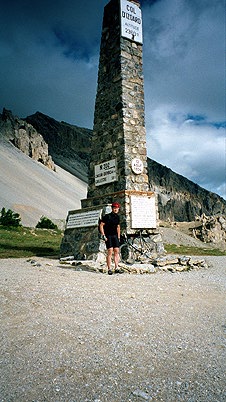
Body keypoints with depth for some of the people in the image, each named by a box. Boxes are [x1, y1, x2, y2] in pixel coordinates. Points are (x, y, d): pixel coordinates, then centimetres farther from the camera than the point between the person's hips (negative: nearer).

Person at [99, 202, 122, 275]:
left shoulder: (117, 217, 9)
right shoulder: (107, 216, -9)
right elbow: (101, 225, -9)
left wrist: (118, 237, 16)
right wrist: (103, 236, -13)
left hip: (115, 236, 6)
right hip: (108, 236, -6)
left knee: (117, 251, 1)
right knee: (110, 252, -10)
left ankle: (116, 268, 6)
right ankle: (109, 269, -3)